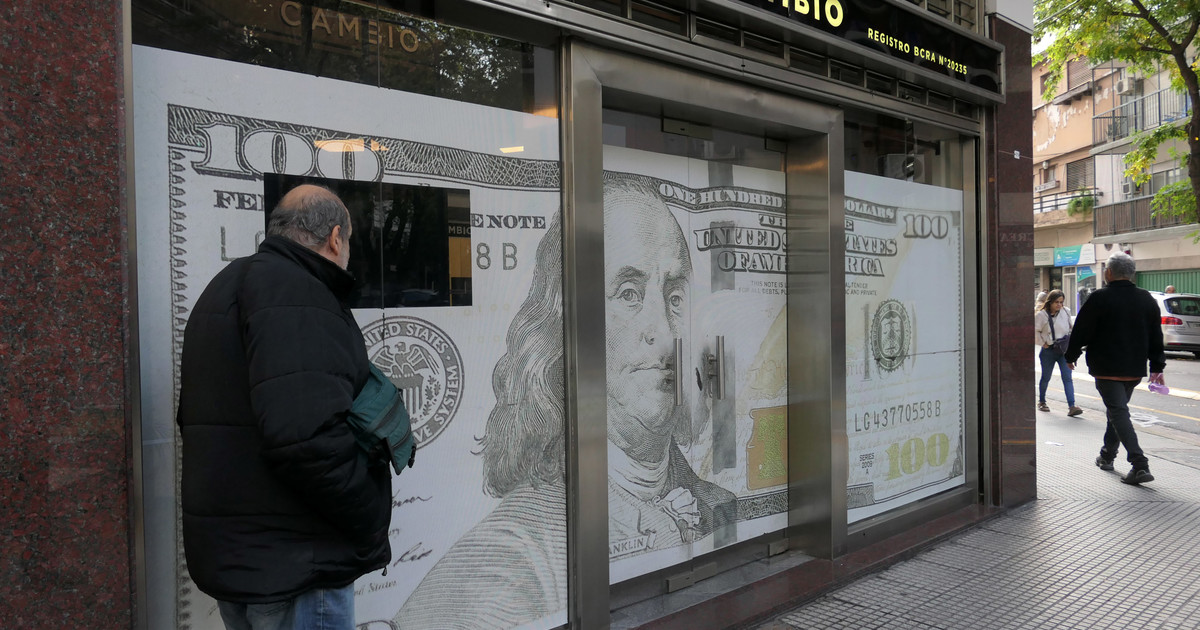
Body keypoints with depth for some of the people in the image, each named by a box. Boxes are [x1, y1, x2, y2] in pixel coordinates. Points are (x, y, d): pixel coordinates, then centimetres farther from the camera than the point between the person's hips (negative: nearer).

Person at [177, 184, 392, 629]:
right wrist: (372, 529, -16)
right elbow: (309, 437, -30)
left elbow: (200, 421, 21)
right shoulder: (296, 294, -18)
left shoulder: (226, 288, 16)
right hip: (294, 565, -10)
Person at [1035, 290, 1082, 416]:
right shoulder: (1041, 315, -8)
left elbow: (1070, 328, 19)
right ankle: (1041, 401, 31)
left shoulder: (1066, 312, 4)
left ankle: (1071, 406, -14)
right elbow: (1035, 331, -3)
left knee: (1067, 377, -8)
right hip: (1048, 351, -2)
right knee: (1046, 378, 12)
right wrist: (1043, 343, -7)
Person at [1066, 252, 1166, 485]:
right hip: (1135, 369, 7)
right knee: (1117, 410, 20)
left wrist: (1071, 356, 7)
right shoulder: (1147, 299, 8)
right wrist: (1157, 367, 16)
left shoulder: (1099, 298, -12)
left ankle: (1140, 465, -17)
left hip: (1107, 368, -7)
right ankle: (1107, 456, 32)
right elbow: (1156, 337, 11)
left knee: (1118, 412, -7)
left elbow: (1081, 331, -8)